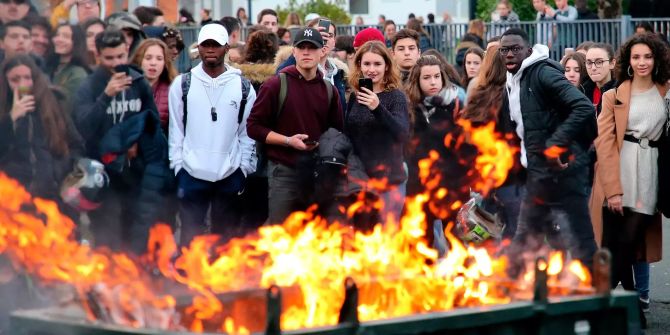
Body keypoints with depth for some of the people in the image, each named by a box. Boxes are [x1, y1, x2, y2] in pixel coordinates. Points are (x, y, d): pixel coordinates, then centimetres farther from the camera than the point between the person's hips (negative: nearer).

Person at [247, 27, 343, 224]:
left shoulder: (329, 90, 10)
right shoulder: (276, 85, -3)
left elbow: (337, 131, 18)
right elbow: (254, 126, -5)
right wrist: (288, 140, -15)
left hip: (319, 173, 4)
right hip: (284, 172, -4)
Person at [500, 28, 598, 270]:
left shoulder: (543, 73, -11)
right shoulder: (513, 83, 16)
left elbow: (584, 108, -22)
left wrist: (556, 145, -22)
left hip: (561, 169, -10)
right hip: (538, 175, 10)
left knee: (579, 245, -7)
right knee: (523, 242, 15)